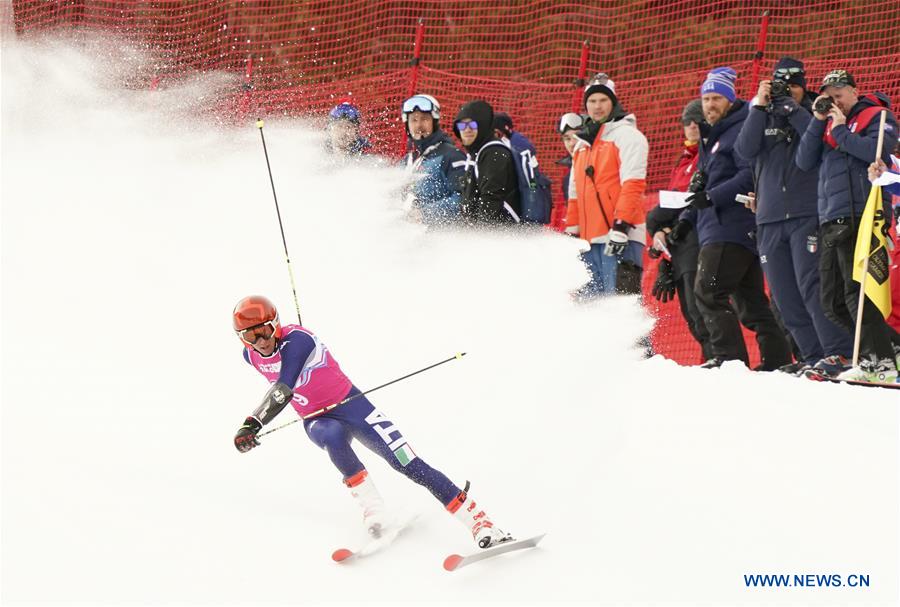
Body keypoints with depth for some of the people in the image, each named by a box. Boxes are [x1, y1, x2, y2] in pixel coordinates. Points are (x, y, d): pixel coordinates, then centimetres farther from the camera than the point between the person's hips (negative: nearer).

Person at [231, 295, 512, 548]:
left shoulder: (296, 339, -27)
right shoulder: (251, 356, -4)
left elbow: (283, 389, -40)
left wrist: (252, 424, -49)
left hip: (351, 406, -5)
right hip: (317, 421, 5)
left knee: (411, 466, -14)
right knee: (333, 437, -35)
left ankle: (480, 522, -14)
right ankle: (373, 513, -26)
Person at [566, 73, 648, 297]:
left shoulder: (627, 135, -2)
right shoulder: (582, 144, 23)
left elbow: (632, 183, -13)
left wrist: (621, 225, -21)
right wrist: (571, 232, 21)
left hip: (620, 237, -8)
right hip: (589, 240, 8)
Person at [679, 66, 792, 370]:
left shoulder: (740, 131, -8)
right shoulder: (712, 137, 23)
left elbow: (750, 175, -22)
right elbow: (706, 185, 30)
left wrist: (712, 197, -26)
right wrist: (687, 219, 21)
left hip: (731, 228, -10)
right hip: (719, 228, 10)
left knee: (708, 292, -13)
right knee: (749, 298, 9)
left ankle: (729, 357, -15)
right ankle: (777, 358, 10)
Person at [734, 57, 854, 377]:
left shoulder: (813, 113, 8)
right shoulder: (762, 116, 15)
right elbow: (745, 150, -2)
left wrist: (791, 107, -14)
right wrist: (760, 106, -7)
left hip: (807, 215, -4)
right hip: (769, 219, 4)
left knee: (811, 285, -17)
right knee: (784, 295, 2)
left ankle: (839, 353, -18)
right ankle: (813, 356, 7)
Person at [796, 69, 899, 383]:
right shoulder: (829, 124, 23)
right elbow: (805, 162, 12)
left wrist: (841, 131, -8)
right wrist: (818, 121, 4)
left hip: (859, 217, -8)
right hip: (831, 222, 8)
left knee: (856, 291, -16)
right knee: (833, 303, 7)